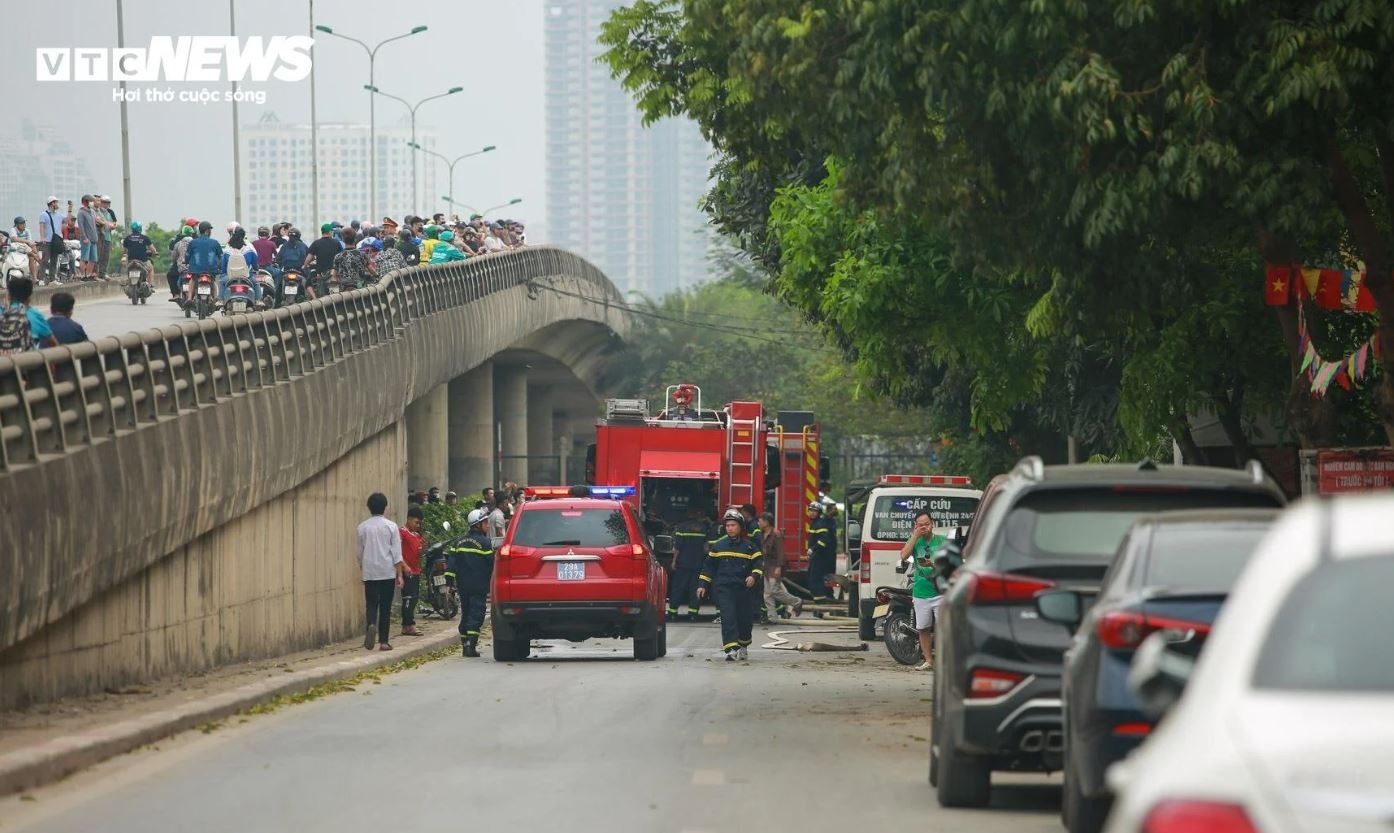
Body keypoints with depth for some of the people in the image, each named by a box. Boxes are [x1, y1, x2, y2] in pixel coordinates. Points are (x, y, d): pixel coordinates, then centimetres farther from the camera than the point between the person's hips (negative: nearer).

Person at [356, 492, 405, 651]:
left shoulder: (362, 527, 2)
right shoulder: (391, 527, -4)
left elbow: (360, 553, 11)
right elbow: (397, 554, -5)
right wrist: (399, 574, 0)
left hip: (369, 573, 1)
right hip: (387, 572, -1)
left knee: (371, 604, 4)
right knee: (385, 606, 6)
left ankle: (371, 625, -26)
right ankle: (383, 641, 6)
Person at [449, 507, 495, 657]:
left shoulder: (459, 542, 9)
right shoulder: (484, 542, -10)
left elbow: (451, 560, 5)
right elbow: (492, 564, -7)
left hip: (462, 586, 6)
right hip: (479, 587, -6)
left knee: (466, 614, 16)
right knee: (476, 614, -6)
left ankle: (464, 644, 17)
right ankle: (471, 645, -17)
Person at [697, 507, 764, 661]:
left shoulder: (749, 546, 4)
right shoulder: (718, 546, 8)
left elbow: (758, 564, 0)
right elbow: (709, 566, 13)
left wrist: (754, 576, -20)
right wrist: (703, 585, 8)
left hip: (743, 589, 1)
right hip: (723, 589, -1)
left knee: (746, 619, 8)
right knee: (728, 618, -14)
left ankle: (743, 645, 33)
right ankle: (732, 649, -20)